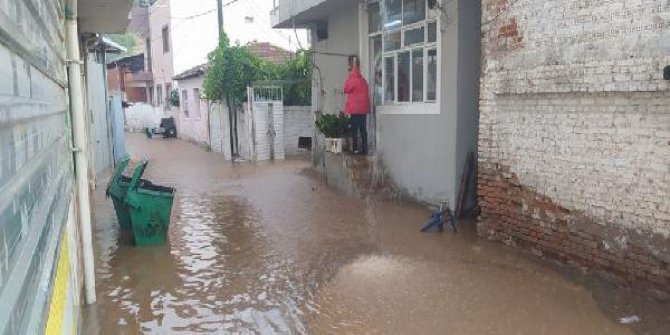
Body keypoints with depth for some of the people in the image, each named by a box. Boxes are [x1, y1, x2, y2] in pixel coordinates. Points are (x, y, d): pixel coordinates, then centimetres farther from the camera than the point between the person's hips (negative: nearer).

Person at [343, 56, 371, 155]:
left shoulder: (354, 79, -10)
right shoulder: (363, 80, 16)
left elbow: (346, 89, -3)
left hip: (356, 110, -8)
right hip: (363, 109, 8)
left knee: (354, 130, -5)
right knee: (363, 129, 8)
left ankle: (355, 149, -6)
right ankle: (364, 149, 9)